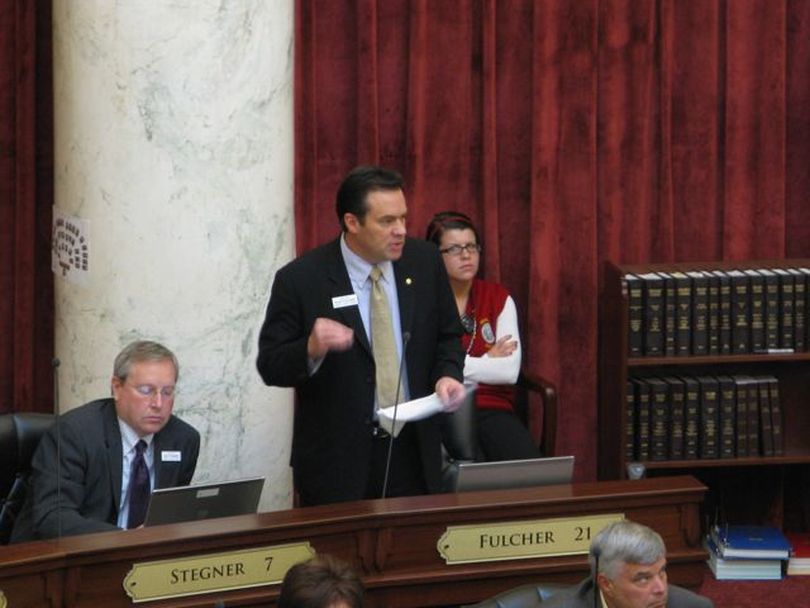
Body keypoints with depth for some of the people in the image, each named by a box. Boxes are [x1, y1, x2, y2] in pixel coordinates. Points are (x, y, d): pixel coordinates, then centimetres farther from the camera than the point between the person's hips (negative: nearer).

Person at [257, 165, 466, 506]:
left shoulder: (424, 263, 2)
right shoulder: (300, 280, -11)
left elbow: (447, 336, 13)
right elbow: (270, 366, -8)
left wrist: (448, 374, -8)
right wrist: (312, 348, -28)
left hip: (413, 451, 4)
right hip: (337, 458, -3)